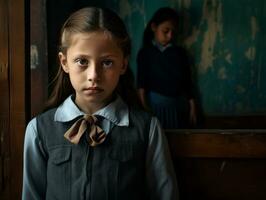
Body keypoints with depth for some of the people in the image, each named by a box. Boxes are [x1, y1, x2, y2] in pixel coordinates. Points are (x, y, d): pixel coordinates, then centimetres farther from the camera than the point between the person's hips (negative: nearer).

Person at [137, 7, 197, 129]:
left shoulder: (180, 53, 6)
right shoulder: (145, 53, -2)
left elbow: (187, 82, 7)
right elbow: (142, 84, -8)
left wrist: (192, 108, 5)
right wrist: (145, 108, -17)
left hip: (179, 106, 3)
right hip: (156, 105, -3)